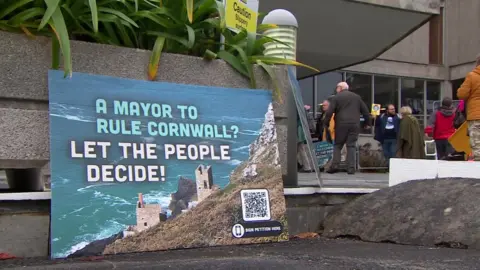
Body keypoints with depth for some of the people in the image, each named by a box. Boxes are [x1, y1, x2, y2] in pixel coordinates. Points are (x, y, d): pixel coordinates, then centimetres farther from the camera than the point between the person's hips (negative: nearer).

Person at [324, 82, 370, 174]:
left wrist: (326, 124, 3)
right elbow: (365, 111, 15)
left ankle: (335, 165, -5)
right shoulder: (357, 97, 15)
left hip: (341, 125, -2)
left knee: (338, 145, 8)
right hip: (354, 125, 2)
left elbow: (329, 112, -4)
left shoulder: (336, 97, 4)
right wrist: (367, 123, 24)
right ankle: (351, 168, -5)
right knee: (351, 146, 3)